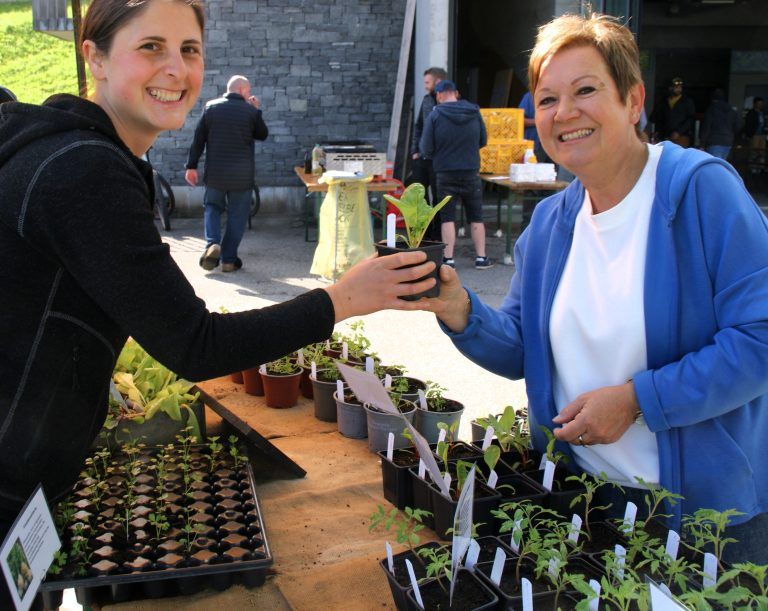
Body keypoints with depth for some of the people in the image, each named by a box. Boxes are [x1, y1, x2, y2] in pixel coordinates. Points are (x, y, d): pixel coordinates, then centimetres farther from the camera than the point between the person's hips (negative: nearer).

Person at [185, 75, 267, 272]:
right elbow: (263, 135, 10)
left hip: (215, 173, 2)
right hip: (242, 174, -2)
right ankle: (229, 259, 9)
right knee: (237, 215, 8)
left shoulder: (211, 107, 1)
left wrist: (191, 166, 6)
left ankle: (212, 244, -7)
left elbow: (198, 138, 1)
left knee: (212, 207, 18)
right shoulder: (251, 111, -6)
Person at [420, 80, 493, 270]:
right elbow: (483, 141, 10)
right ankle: (481, 257, 14)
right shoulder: (474, 112, 0)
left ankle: (448, 258, 4)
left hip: (446, 173, -2)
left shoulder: (435, 115, -9)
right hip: (471, 172, 2)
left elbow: (426, 148, -8)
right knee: (476, 217, 11)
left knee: (447, 217, 6)